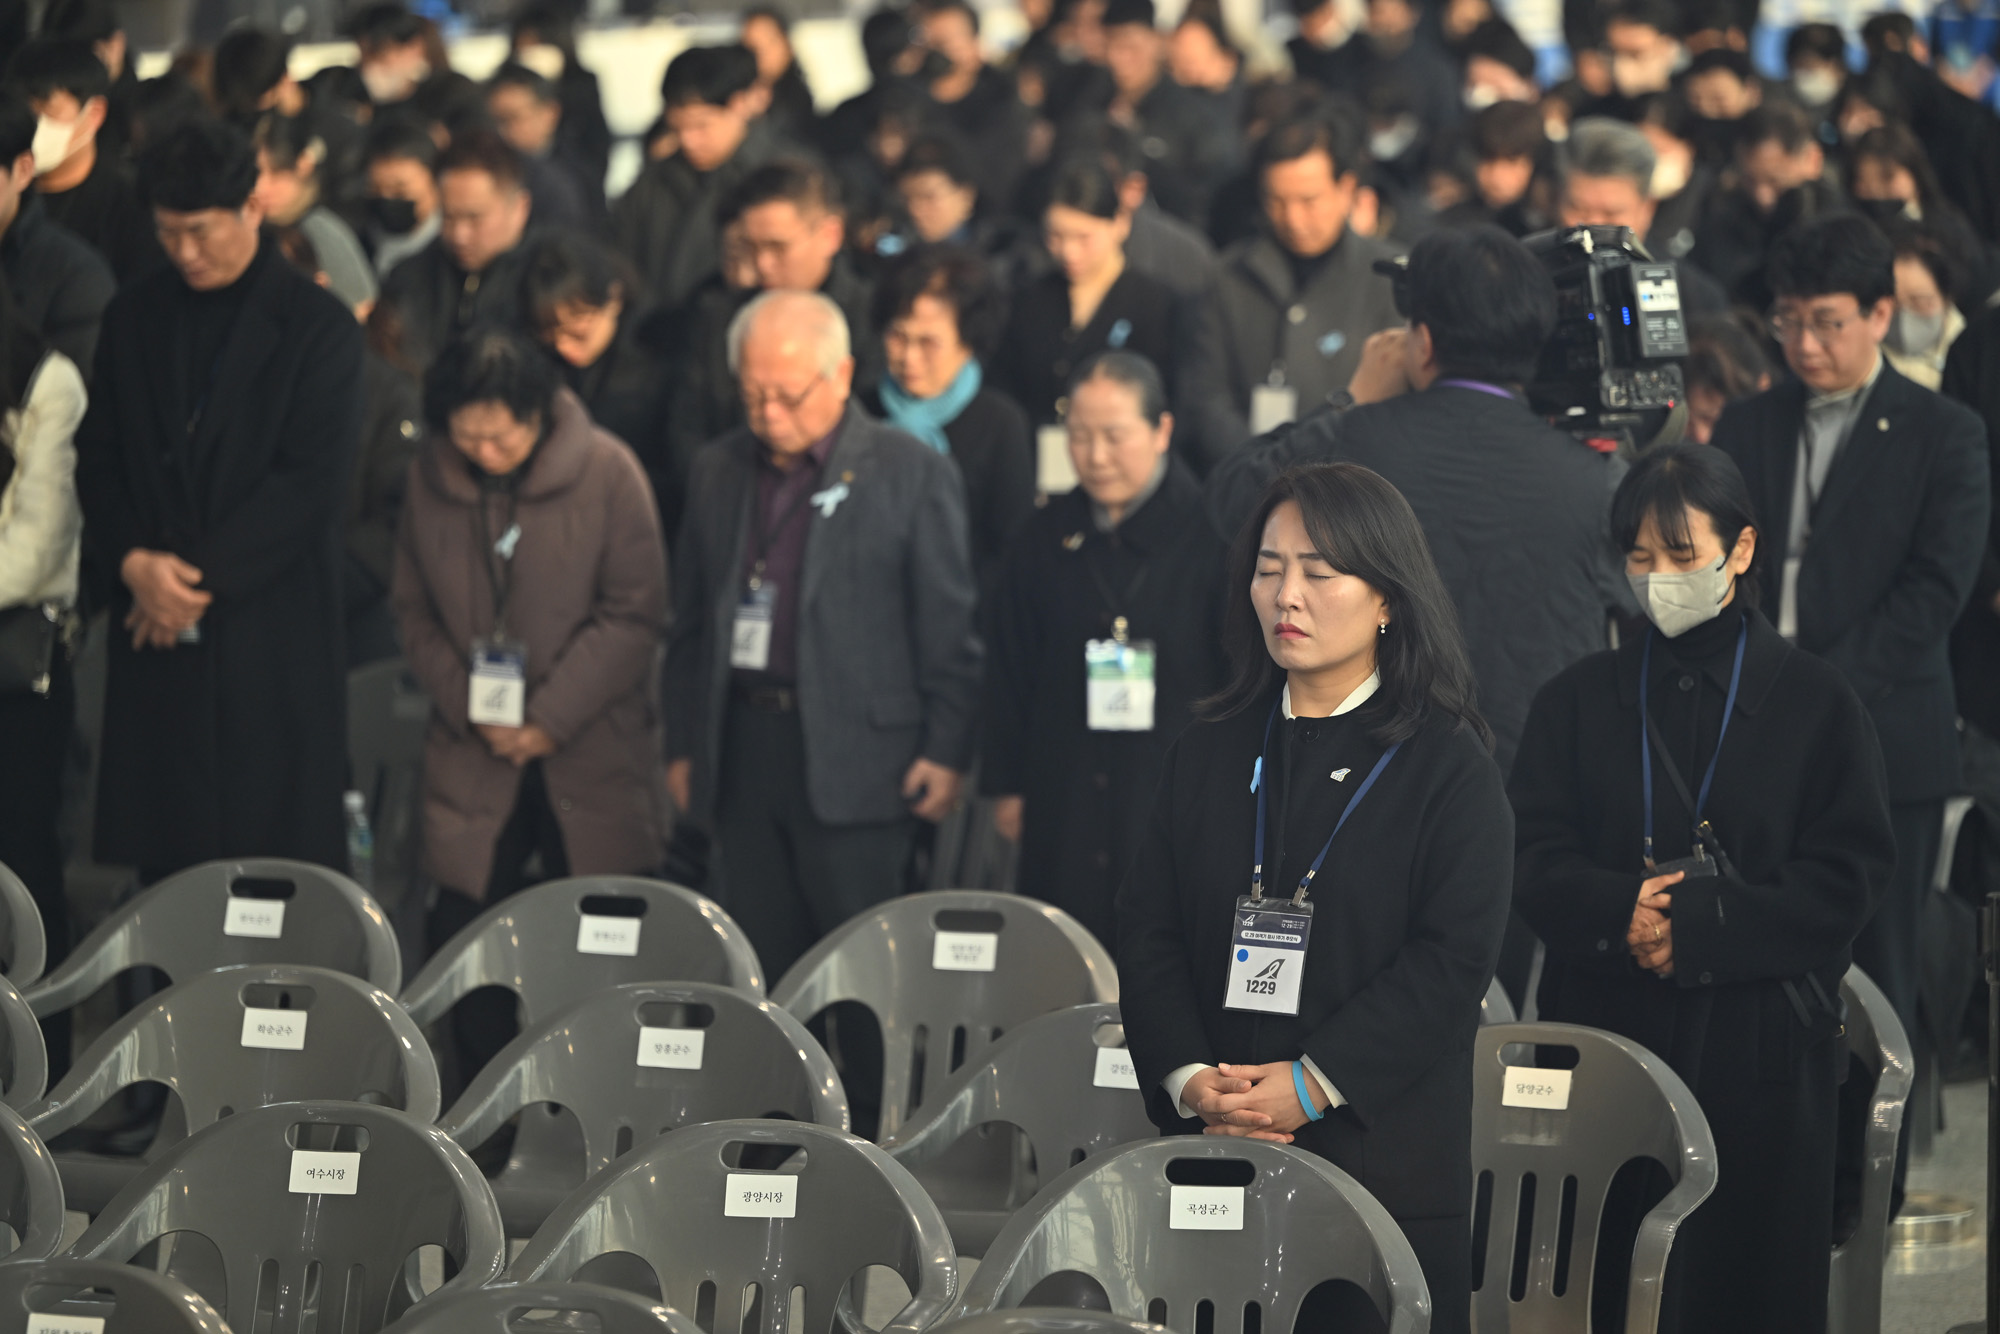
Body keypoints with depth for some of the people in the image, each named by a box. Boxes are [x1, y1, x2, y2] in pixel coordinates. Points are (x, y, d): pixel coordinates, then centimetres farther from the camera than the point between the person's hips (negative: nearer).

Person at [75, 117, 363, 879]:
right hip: (156, 629, 4)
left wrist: (202, 579, -12)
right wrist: (132, 561, -8)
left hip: (273, 637, -4)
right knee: (164, 861, 2)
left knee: (280, 859, -4)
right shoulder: (134, 319, 12)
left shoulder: (318, 328, -2)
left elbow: (312, 482, -8)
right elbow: (98, 463, 11)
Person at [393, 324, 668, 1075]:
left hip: (591, 754, -3)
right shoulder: (430, 480, 2)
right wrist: (468, 708, -5)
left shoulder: (605, 472, -9)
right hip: (475, 762, 3)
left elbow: (635, 615, -8)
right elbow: (414, 613, 9)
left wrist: (552, 716, -12)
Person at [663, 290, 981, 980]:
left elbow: (950, 629, -1)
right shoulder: (717, 471, 13)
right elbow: (690, 625, 18)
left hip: (854, 762, -5)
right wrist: (682, 746, 15)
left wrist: (947, 750, -6)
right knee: (759, 965, 4)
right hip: (742, 757, 5)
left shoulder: (913, 473, -1)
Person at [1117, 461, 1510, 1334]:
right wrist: (1190, 1080, -11)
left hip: (1383, 1154, -3)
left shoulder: (1446, 765, 0)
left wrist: (1310, 1087, -17)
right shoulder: (1210, 752, 12)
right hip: (1214, 1155, 3)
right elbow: (1146, 929, 7)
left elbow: (1454, 959, -9)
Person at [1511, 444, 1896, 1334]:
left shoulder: (1814, 701, 4)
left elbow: (1848, 878, -4)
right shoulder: (1579, 700, 12)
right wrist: (1620, 910, -17)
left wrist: (1696, 926, -14)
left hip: (1760, 1056, -2)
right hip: (1604, 1037, 2)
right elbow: (1533, 863, 4)